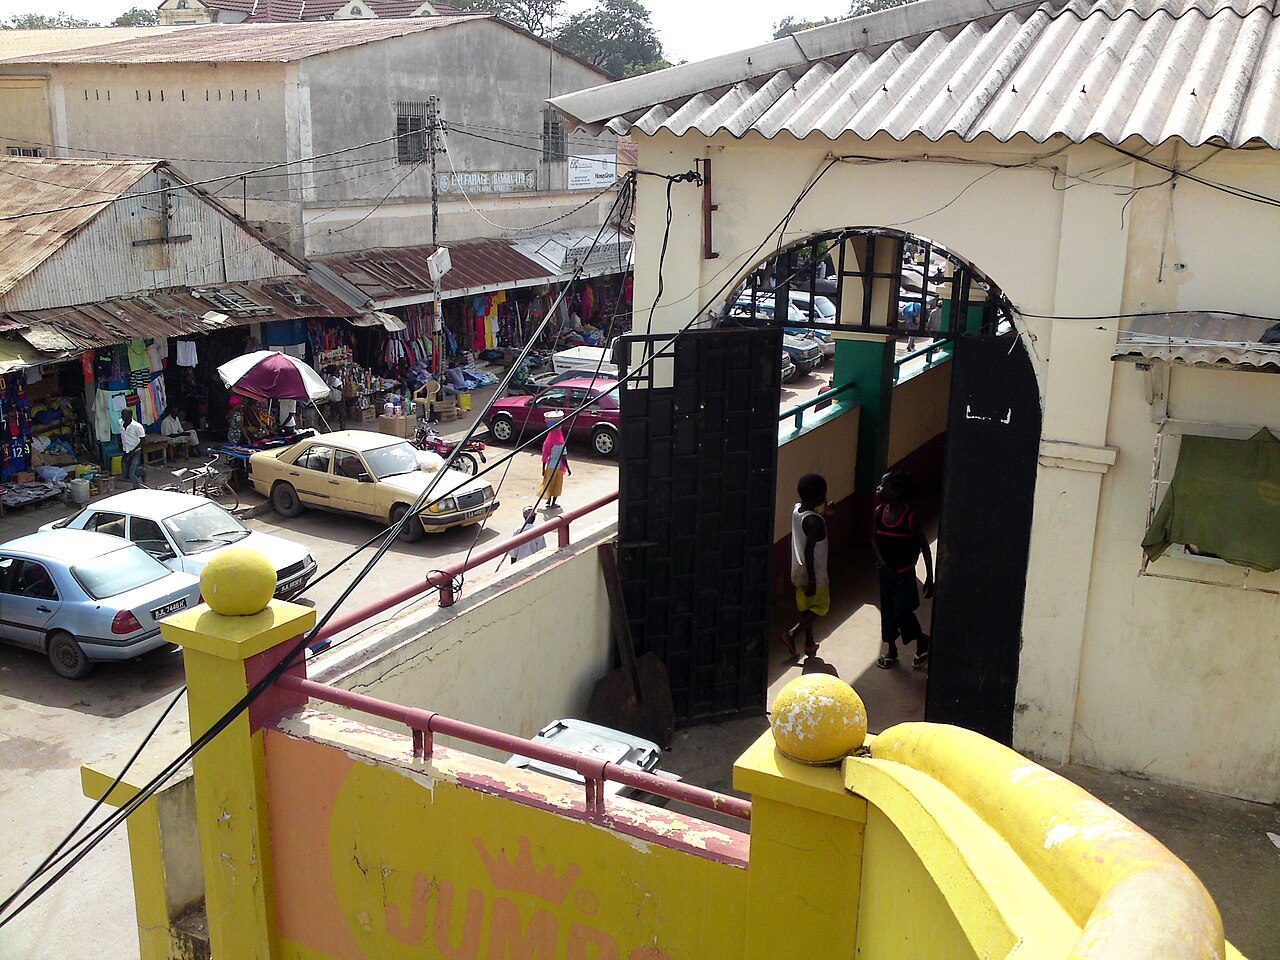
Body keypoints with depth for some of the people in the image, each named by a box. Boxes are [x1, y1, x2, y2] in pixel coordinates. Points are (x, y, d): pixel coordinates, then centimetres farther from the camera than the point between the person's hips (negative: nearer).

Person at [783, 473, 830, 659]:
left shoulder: (797, 510, -2)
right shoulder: (814, 521, -27)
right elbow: (809, 551, -27)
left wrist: (823, 514, 8)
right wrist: (812, 580, -22)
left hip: (799, 571, 8)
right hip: (813, 574, -8)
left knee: (807, 607, 20)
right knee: (820, 607, 10)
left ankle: (809, 643, 30)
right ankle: (791, 634, -1)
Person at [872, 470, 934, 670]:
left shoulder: (911, 516, -20)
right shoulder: (879, 511, -6)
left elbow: (924, 548, -14)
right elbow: (874, 541, 4)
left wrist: (929, 578, -13)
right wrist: (883, 565, -9)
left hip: (904, 573, -5)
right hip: (884, 570, 5)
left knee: (901, 612, -3)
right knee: (887, 610, 14)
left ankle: (922, 641, 25)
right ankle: (891, 650, 31)